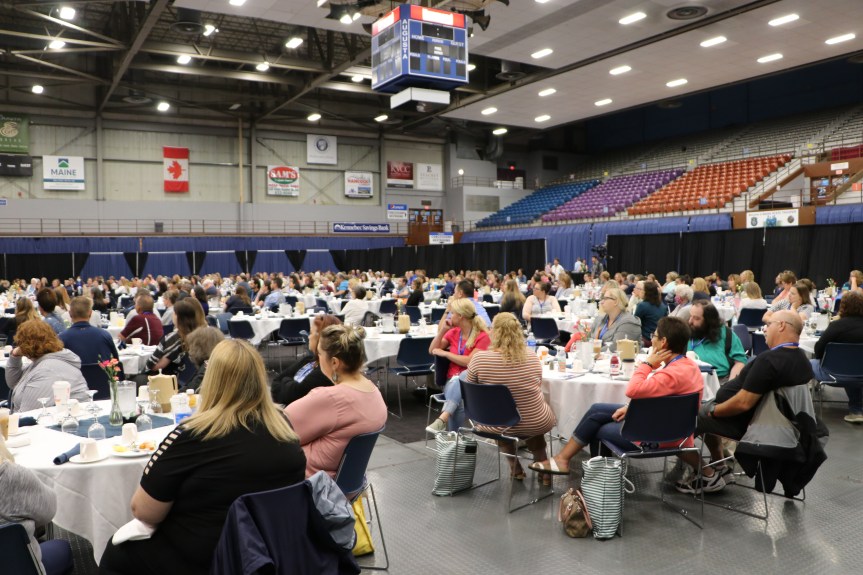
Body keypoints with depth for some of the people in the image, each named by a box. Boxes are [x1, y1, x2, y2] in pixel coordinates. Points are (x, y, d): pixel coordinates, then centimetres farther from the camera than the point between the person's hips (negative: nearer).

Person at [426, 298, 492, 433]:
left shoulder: (482, 336, -5)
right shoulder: (453, 332, 13)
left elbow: (471, 361, -16)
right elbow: (432, 350, 15)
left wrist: (445, 353, -8)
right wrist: (442, 330, 3)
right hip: (452, 380, 4)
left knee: (459, 381, -41)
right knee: (458, 403, -33)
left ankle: (443, 418, -54)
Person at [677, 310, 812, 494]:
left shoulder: (768, 360, -31)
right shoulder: (804, 362, -1)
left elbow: (743, 403, -31)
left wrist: (713, 410, -13)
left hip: (738, 421, -9)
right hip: (761, 416, 9)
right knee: (706, 407, 31)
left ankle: (709, 477, 7)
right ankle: (719, 465, 28)